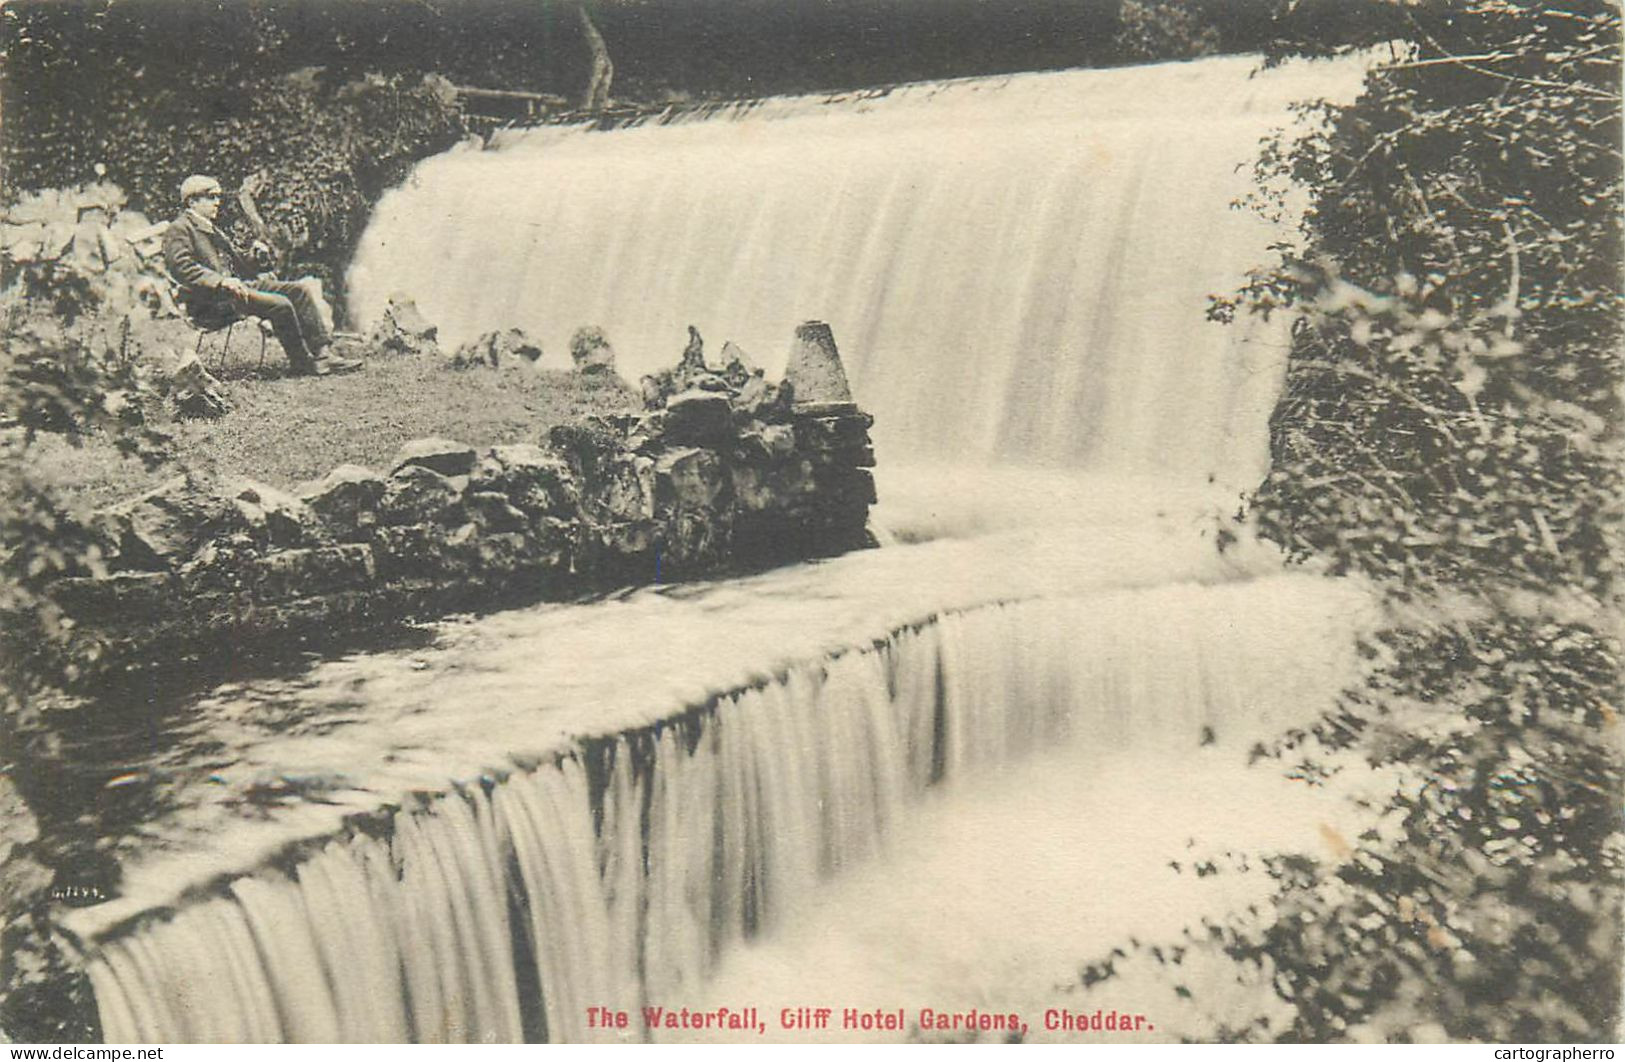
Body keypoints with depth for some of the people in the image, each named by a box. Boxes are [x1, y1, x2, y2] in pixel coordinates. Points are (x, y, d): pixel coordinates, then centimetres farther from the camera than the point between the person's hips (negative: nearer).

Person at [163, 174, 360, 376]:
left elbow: (236, 260, 29)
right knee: (280, 304, -28)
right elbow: (182, 268, -17)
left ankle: (320, 353, -13)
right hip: (209, 300, -10)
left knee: (302, 289, -4)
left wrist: (255, 252, 7)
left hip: (235, 286, 10)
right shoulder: (178, 229, -2)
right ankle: (301, 363, -15)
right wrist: (221, 281, -26)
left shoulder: (210, 229, 27)